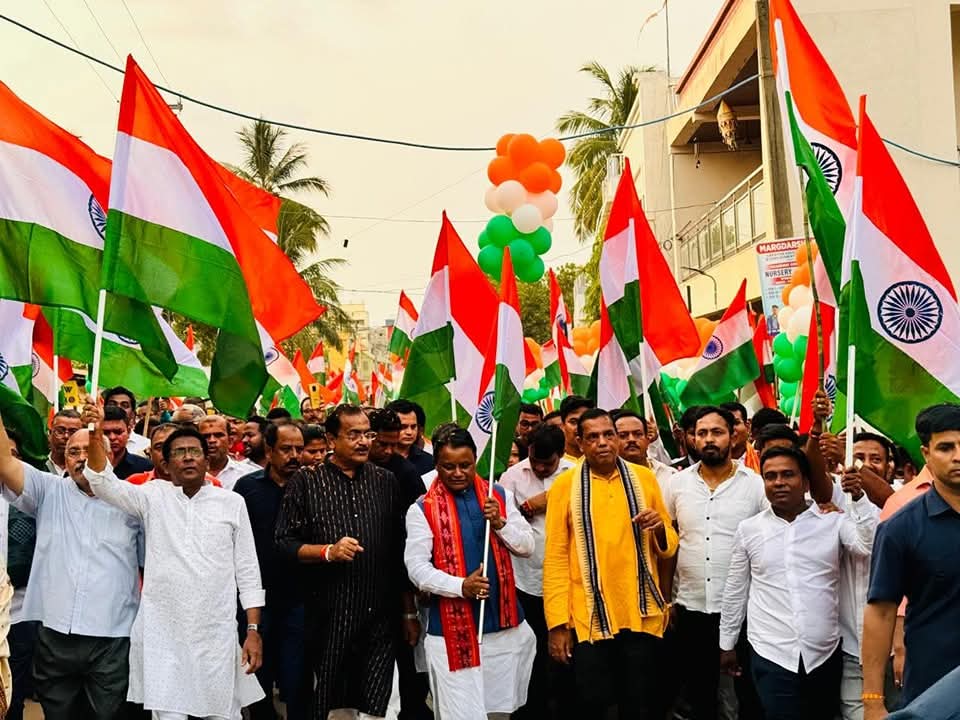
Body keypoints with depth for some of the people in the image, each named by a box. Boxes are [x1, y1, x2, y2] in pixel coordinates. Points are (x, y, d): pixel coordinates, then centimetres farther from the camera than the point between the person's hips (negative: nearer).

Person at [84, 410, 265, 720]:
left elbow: (247, 570, 5)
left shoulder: (232, 502, 5)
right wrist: (94, 439, -27)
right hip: (162, 633, 0)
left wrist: (254, 631, 0)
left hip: (216, 634, 0)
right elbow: (106, 486, -10)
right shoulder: (153, 496, 6)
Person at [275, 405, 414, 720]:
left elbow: (401, 552, 11)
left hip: (381, 618, 2)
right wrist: (328, 551, -18)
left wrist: (410, 613, 10)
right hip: (328, 618, -2)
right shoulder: (305, 482, 0)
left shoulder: (386, 481, 8)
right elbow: (285, 542, -3)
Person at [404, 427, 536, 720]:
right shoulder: (422, 509, -6)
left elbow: (527, 547, 4)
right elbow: (417, 568, -11)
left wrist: (500, 523, -13)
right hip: (452, 629, -4)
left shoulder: (500, 496, 5)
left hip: (505, 622, 4)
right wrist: (461, 586, -24)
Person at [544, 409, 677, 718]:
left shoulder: (644, 478, 4)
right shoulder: (564, 484, -3)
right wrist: (558, 622, -7)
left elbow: (668, 546, 12)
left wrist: (660, 528, -11)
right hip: (588, 617, -2)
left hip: (642, 614, 2)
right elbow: (556, 557, -3)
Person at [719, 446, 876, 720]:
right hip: (771, 656, 0)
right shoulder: (748, 529, 2)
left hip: (825, 656, 1)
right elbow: (735, 590, 9)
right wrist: (727, 644, 12)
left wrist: (859, 498, -19)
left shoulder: (833, 521, 1)